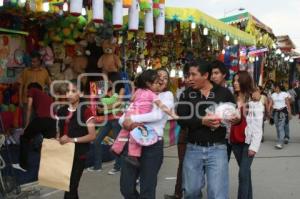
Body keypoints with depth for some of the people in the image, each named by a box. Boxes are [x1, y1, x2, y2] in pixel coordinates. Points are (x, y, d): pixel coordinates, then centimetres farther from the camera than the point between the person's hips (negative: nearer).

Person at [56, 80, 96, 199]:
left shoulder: (85, 111, -9)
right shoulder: (61, 111, 10)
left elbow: (92, 135, -12)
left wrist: (72, 140, -20)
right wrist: (58, 139, -3)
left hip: (78, 155, -6)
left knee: (70, 189, -6)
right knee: (70, 188, 13)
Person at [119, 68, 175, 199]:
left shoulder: (167, 95, 7)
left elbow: (158, 115, -12)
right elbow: (122, 117, 10)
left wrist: (133, 119, -13)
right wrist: (127, 122, -14)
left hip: (152, 145, -4)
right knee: (126, 188, 6)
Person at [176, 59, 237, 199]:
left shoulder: (224, 93, -1)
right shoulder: (187, 94, 1)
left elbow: (236, 115, 8)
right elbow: (181, 120, -9)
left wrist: (236, 119, -15)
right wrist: (202, 121, -23)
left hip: (217, 149, -2)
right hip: (193, 149, 2)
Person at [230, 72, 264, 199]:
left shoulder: (255, 101, -6)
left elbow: (258, 125, -9)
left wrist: (254, 146, -13)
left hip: (248, 142, -5)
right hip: (235, 141, 5)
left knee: (243, 173, -10)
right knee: (245, 172, 14)